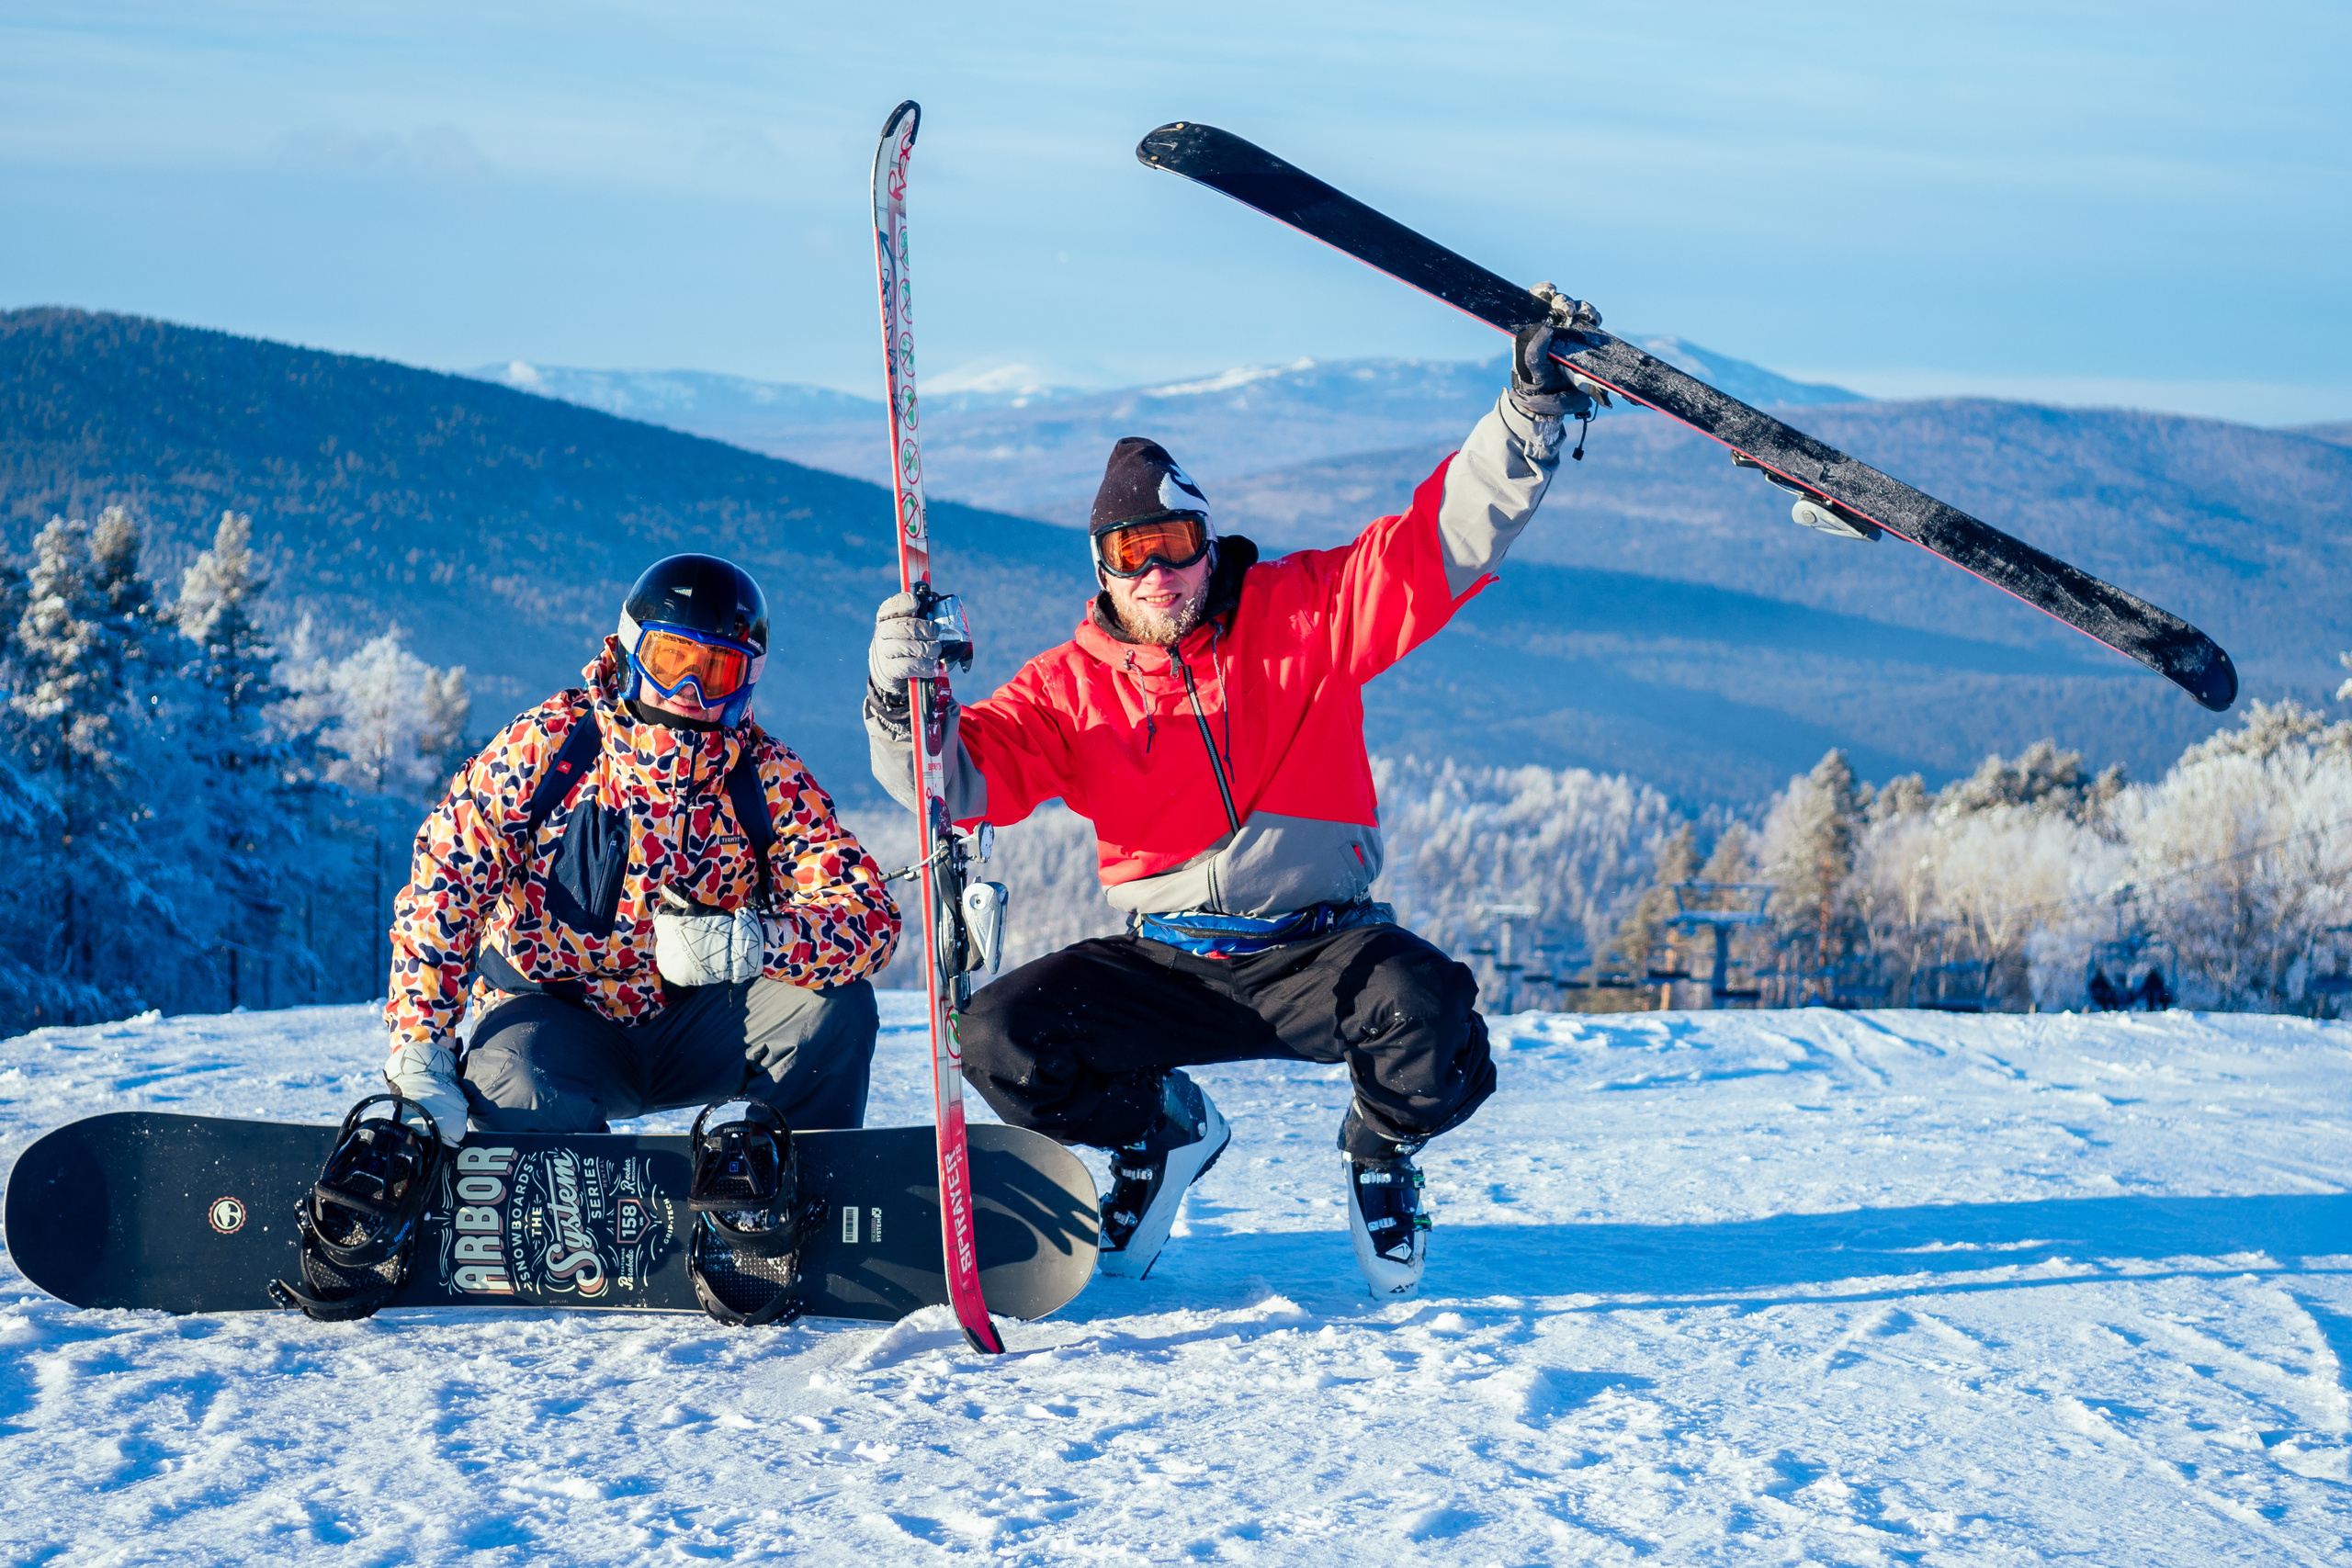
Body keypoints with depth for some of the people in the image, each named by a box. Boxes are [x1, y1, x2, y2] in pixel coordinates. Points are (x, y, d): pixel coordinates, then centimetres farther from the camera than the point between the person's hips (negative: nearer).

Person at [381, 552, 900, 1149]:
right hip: (553, 1015, -2)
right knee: (528, 1103, -36)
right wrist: (420, 1053, -22)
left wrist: (745, 943, -38)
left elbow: (870, 918, -18)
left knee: (834, 1005, -22)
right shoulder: (547, 744, -11)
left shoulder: (769, 778, -7)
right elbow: (442, 883, -12)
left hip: (694, 1023, 3)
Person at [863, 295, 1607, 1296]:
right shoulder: (1071, 685, 5)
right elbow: (959, 779, -4)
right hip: (1166, 973, 2)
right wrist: (903, 703, -26)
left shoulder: (1306, 611, 1)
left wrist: (1533, 409, -17)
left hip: (1320, 948, -2)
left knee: (1428, 1019, -34)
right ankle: (1163, 1131, 16)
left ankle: (1381, 1150, 5)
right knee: (999, 1043, -18)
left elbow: (1448, 536, -5)